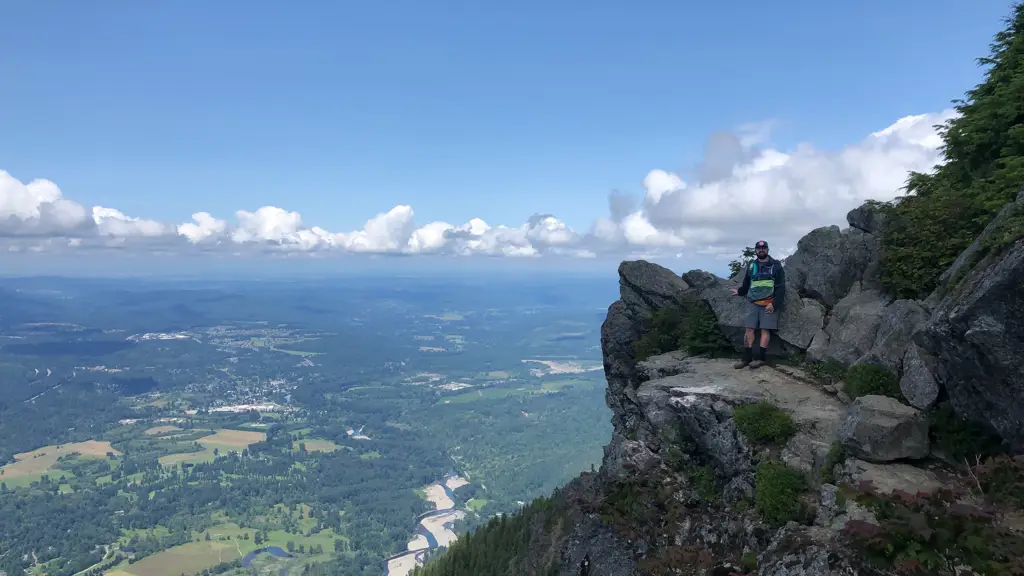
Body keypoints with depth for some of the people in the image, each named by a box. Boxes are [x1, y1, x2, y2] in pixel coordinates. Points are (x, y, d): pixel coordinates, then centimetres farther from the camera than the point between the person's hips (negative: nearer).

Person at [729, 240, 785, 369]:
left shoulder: (776, 265, 2)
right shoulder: (751, 265, 13)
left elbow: (780, 287, -4)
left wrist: (774, 303, -11)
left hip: (769, 303, -3)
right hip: (752, 302, 3)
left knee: (765, 329, -4)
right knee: (749, 329, -1)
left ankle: (761, 358, 1)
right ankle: (746, 358, 2)